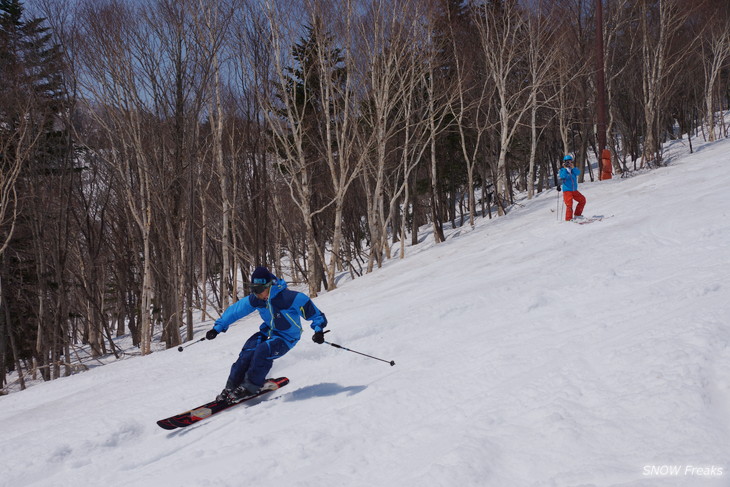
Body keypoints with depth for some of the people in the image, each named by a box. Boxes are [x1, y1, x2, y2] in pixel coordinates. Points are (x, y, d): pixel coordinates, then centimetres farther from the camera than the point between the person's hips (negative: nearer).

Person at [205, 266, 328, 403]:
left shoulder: (290, 298, -28)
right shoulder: (255, 299, -11)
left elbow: (315, 314, -20)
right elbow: (235, 310, 3)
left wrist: (318, 330, -34)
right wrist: (217, 327, 3)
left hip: (286, 337, -5)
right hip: (268, 331, 5)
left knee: (263, 351, -29)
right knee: (248, 351, -20)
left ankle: (251, 387, -11)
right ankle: (231, 387, -7)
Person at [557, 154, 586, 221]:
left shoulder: (574, 170, 10)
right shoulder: (562, 170, -2)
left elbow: (578, 173, -11)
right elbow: (562, 176, -21)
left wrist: (572, 167, -18)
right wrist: (565, 168, -17)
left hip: (574, 190, 6)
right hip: (567, 191, -6)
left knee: (582, 200, 7)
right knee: (569, 204, -15)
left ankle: (577, 215, 16)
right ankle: (568, 218, -10)